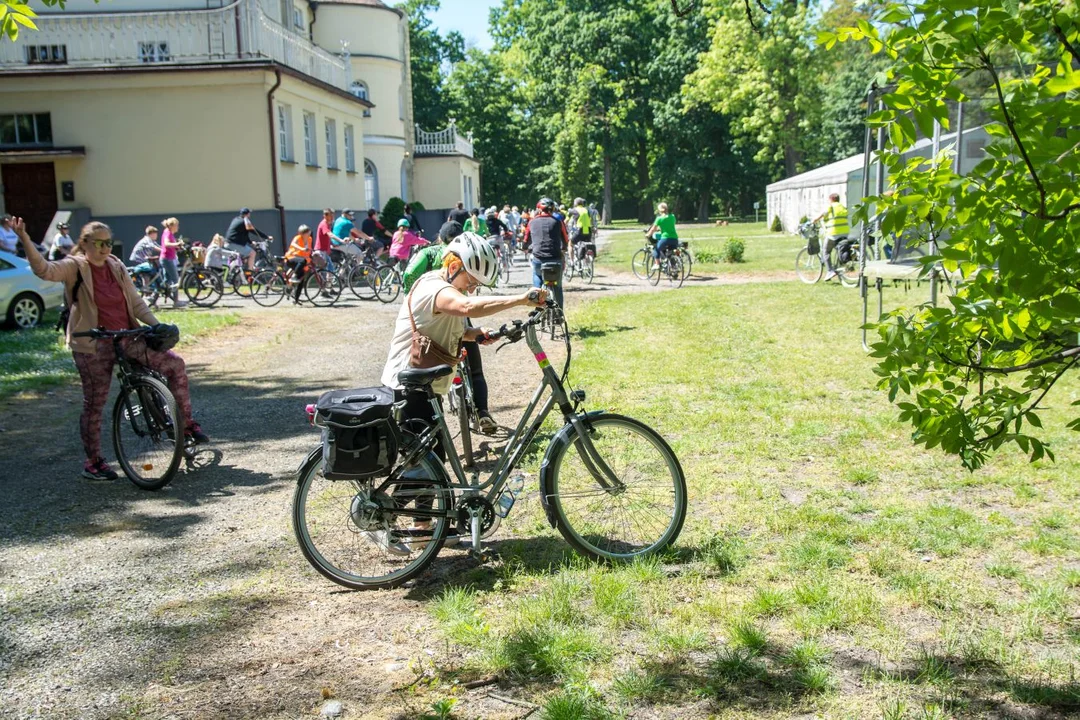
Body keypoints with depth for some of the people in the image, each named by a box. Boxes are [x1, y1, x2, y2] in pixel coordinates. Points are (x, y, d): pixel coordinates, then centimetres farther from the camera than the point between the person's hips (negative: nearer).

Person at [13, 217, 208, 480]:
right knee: (94, 405, 3)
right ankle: (93, 462, 18)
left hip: (127, 340, 5)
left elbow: (136, 302, 10)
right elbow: (44, 270, -26)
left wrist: (156, 325, -4)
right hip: (93, 346, -5)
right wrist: (25, 240, -39)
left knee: (175, 363, -4)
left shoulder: (117, 268, 8)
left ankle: (186, 423, 8)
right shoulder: (74, 268, -7)